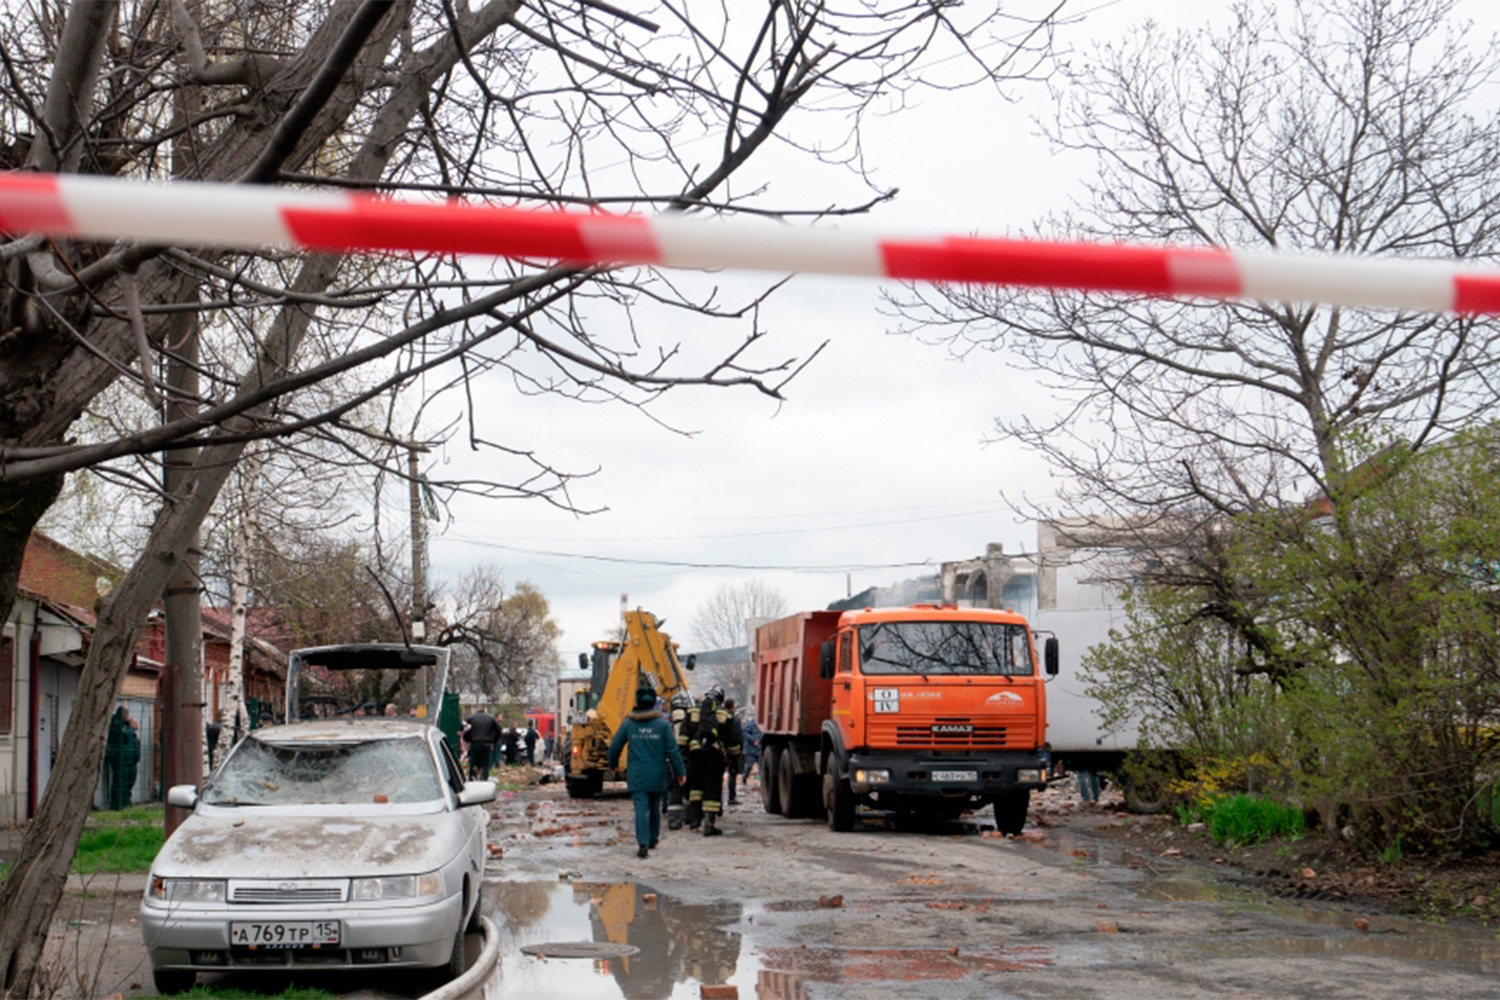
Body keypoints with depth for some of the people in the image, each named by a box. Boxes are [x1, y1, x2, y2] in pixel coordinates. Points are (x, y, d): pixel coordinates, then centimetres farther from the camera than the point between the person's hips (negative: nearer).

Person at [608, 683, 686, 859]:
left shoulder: (628, 723, -2)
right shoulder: (662, 724, -4)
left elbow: (615, 746, 4)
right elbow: (672, 750, -6)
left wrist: (613, 764, 23)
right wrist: (680, 771, 0)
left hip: (637, 776, -1)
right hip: (657, 775, 1)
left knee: (641, 809, -5)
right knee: (655, 807, 19)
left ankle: (643, 844, -17)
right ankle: (653, 838, 33)